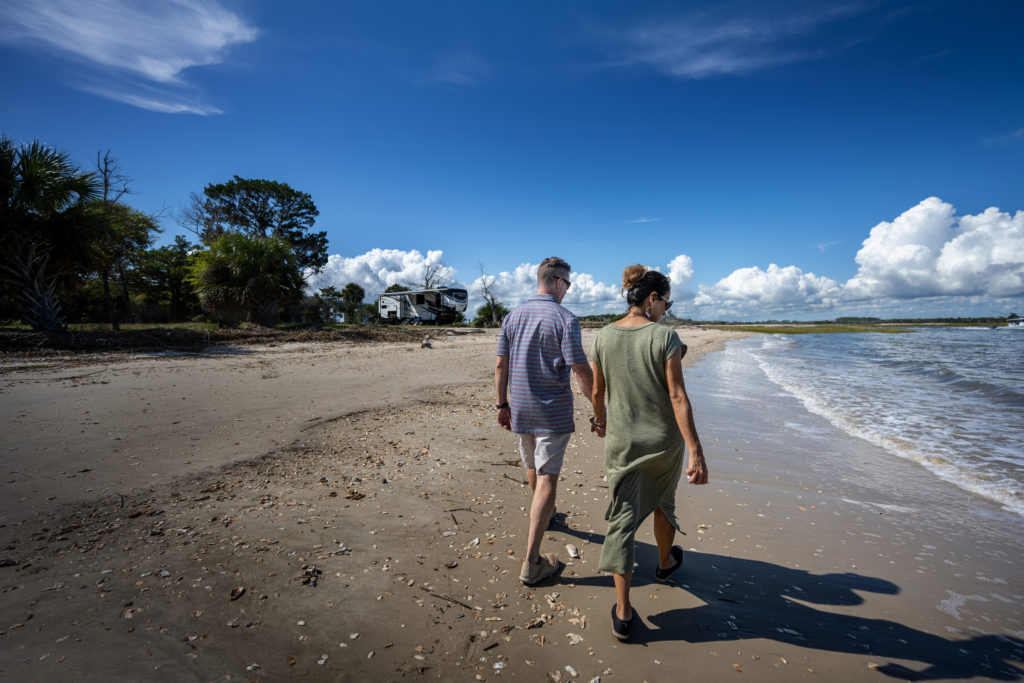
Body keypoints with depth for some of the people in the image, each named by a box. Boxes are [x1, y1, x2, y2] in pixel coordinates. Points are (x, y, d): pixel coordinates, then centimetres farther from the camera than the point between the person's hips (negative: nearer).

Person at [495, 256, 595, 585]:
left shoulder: (512, 317, 4)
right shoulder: (565, 319, -14)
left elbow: (500, 365, 5)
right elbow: (582, 372, -17)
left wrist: (502, 405, 14)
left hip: (521, 409, 6)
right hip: (553, 411, -6)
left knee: (533, 467, 25)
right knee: (547, 479, -2)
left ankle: (545, 513, 52)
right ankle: (531, 562, 0)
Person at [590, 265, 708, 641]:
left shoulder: (604, 336, -4)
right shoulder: (665, 336, -15)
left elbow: (597, 391, 5)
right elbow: (677, 397, -19)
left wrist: (599, 419, 24)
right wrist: (696, 451, -16)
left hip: (620, 442, 2)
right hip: (663, 441, -1)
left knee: (622, 518, 8)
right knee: (663, 502, 26)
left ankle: (623, 613, 12)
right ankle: (665, 561, 53)